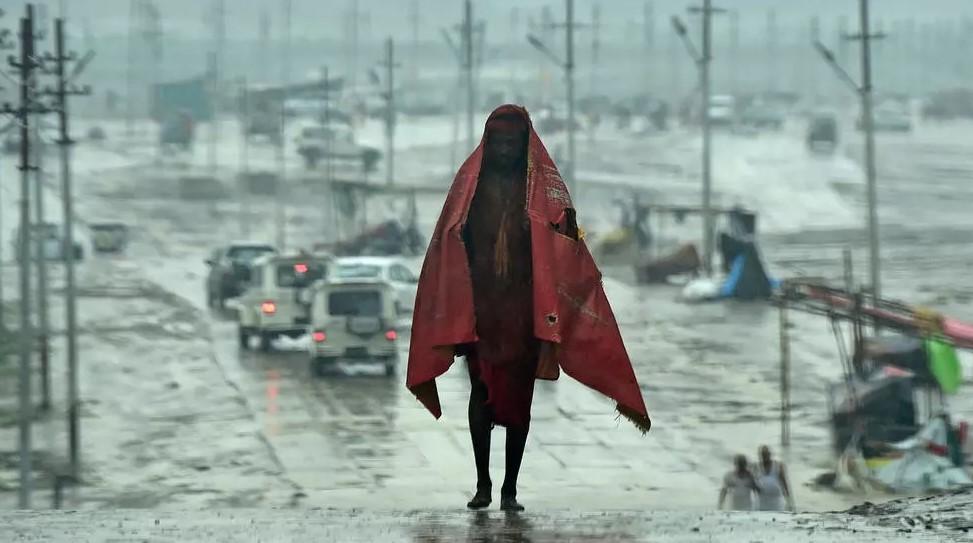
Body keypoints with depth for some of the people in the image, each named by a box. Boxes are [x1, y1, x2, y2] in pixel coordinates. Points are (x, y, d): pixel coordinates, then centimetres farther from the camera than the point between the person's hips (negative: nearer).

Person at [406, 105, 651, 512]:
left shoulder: (542, 186, 4)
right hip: (478, 305, 0)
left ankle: (511, 488, 4)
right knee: (481, 391, -4)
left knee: (519, 396, 1)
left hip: (525, 306, 0)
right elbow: (449, 244, 1)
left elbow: (565, 248, -2)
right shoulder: (470, 182, 5)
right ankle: (482, 483, 2)